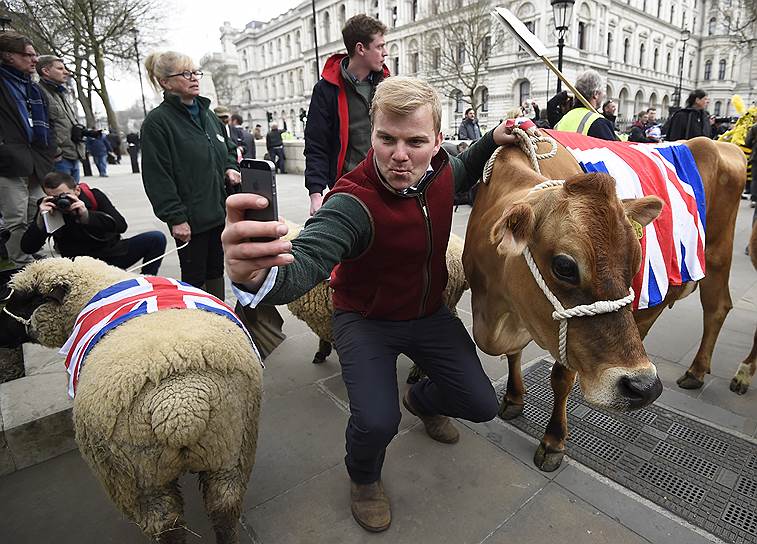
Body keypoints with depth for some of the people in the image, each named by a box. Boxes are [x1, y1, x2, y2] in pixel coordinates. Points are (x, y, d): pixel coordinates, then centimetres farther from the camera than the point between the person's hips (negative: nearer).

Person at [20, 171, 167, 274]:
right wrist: (40, 218, -26)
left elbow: (121, 226, -17)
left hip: (113, 254, 2)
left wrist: (86, 215, -30)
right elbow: (27, 248, -11)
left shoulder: (94, 196, -7)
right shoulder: (47, 209, -6)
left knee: (156, 238, -16)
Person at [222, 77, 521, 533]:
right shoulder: (353, 203, -32)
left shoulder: (441, 169, -12)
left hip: (430, 314, 5)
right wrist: (256, 274, -71)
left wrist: (492, 140, 0)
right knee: (377, 423, -25)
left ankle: (422, 400, 40)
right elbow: (304, 262, -49)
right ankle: (364, 478, 16)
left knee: (482, 405, 2)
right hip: (366, 321, -5)